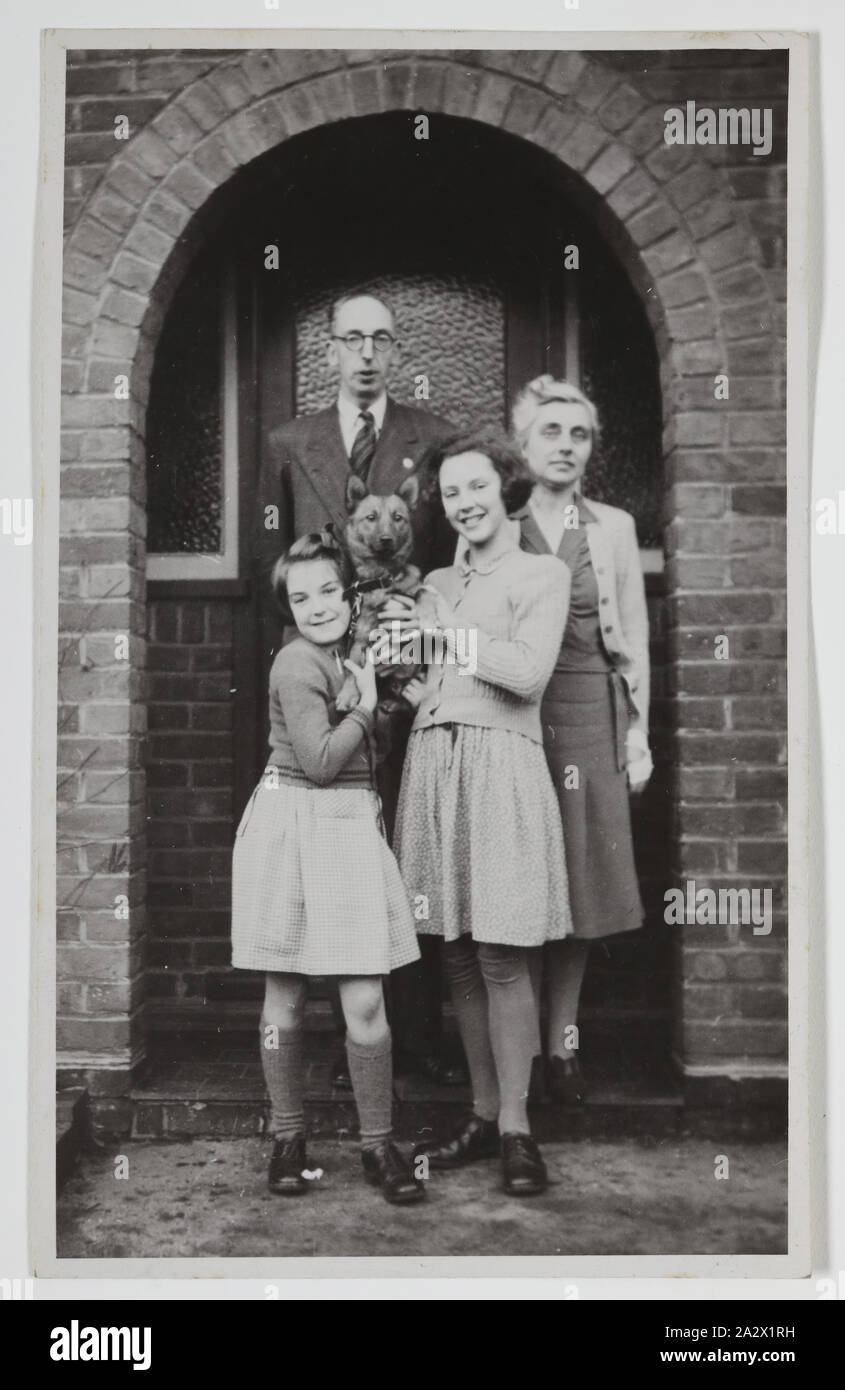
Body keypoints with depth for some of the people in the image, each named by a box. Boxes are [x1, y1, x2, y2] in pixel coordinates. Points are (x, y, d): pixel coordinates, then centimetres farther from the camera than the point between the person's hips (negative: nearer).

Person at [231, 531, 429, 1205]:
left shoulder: (345, 657, 15)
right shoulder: (296, 666, -10)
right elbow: (320, 762, -16)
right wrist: (367, 706, -5)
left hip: (351, 828, 6)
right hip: (294, 827, -6)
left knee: (366, 1001, 0)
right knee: (285, 996, 7)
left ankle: (378, 1143, 12)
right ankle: (289, 1137, 23)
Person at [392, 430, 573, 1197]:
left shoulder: (542, 573, 5)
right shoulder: (437, 583, 21)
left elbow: (529, 673, -9)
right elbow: (419, 684, 16)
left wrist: (442, 633, -5)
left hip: (500, 766, -5)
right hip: (432, 764, 5)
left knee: (502, 957, -5)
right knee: (457, 954, 8)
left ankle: (516, 1126, 7)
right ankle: (483, 1115, 19)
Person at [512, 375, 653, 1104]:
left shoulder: (613, 527, 8)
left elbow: (634, 640, 8)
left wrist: (639, 733, 2)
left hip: (591, 717, 1)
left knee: (580, 880, 4)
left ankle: (562, 1043, 15)